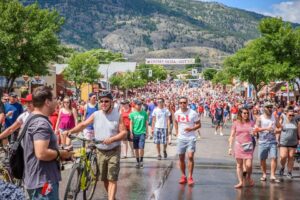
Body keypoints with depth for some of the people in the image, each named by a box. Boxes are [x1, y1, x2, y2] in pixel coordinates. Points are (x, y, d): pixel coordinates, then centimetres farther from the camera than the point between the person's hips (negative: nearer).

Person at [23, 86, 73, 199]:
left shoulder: (31, 118, 13)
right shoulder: (41, 123, -21)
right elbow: (42, 153, -32)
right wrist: (62, 153, -15)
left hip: (35, 179, 11)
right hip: (43, 182, -11)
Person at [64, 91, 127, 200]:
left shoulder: (117, 115, -7)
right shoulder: (96, 115, 0)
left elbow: (124, 132, -10)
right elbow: (83, 124, -5)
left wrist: (112, 139, -26)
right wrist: (70, 131, -20)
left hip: (114, 151, -3)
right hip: (100, 151, 3)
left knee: (112, 179, -7)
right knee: (104, 178, 13)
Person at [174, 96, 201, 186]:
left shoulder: (193, 113, -10)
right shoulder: (177, 113, 3)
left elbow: (199, 124, -4)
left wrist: (191, 128, -21)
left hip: (191, 138, -4)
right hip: (181, 138, 4)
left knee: (190, 156, -14)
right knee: (181, 158, 7)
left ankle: (190, 177, -7)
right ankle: (183, 176, 20)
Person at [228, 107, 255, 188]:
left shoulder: (250, 123, 6)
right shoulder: (236, 123, 4)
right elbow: (232, 136, 6)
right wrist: (230, 147, 1)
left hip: (248, 146, 0)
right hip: (238, 145, 0)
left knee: (249, 165, -8)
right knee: (239, 165, 3)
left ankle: (248, 177, 20)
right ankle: (240, 182, 11)